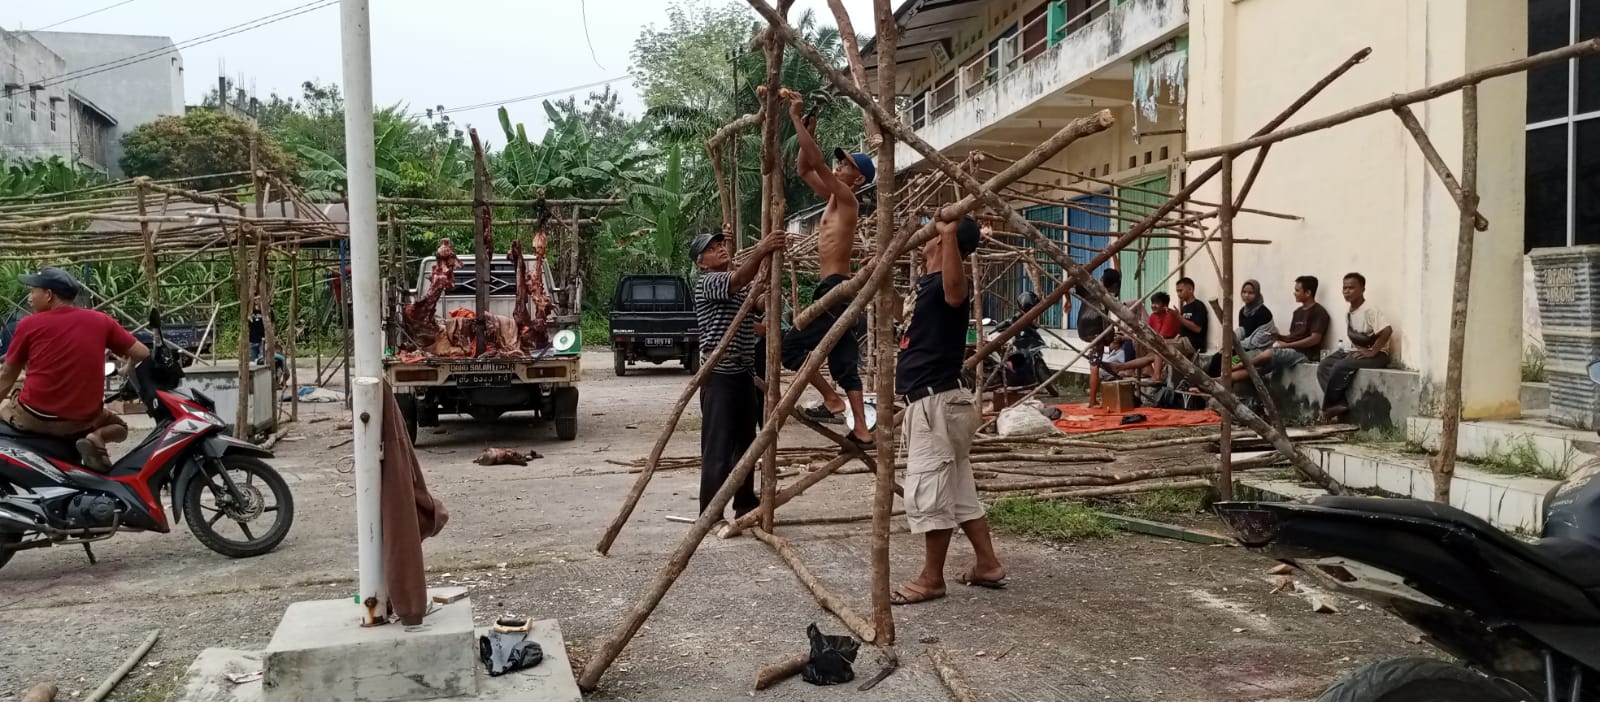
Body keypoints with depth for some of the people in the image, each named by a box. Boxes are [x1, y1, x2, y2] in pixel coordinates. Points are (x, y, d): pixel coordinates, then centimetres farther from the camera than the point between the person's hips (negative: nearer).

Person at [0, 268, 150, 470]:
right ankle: (96, 438, -6)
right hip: (84, 419, 0)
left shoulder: (29, 324, -2)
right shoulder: (100, 321, 1)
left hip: (34, 417, 0)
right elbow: (142, 354, 1)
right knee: (119, 426, 30)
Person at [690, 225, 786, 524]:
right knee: (717, 449, -8)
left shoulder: (741, 285, 20)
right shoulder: (707, 283, -11)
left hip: (743, 373, 9)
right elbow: (739, 279, -31)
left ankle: (745, 505, 26)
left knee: (745, 443, 15)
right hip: (719, 375, -9)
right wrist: (760, 252, -47)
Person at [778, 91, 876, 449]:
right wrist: (808, 131, 11)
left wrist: (796, 120, -15)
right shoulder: (834, 198, 16)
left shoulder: (846, 199, -9)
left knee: (791, 346, -8)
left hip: (836, 290, -10)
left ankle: (831, 399, -1)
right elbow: (804, 168, 24)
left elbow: (817, 164, -20)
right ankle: (862, 431, 7)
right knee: (845, 363, 7)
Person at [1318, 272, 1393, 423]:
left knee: (1340, 367, -29)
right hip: (1356, 351, 8)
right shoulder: (1348, 313, 10)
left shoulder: (1370, 310, -16)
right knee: (1323, 367, -10)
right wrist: (1346, 348, 3)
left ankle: (1330, 407, -13)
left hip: (1377, 354, -8)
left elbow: (1387, 330, -27)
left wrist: (1372, 352, -24)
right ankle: (1341, 405, -19)